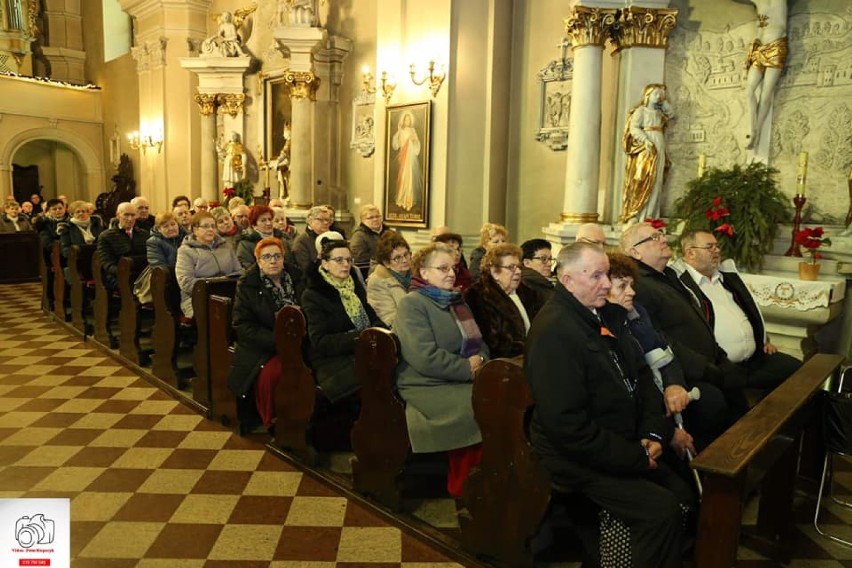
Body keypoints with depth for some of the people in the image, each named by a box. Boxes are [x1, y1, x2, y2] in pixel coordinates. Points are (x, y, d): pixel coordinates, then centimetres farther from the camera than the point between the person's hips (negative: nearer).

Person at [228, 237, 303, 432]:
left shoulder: (298, 279, 11)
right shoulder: (247, 286, 4)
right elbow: (243, 325, -5)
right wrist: (277, 341, -17)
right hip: (263, 350, -2)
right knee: (270, 375, -32)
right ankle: (274, 425, -8)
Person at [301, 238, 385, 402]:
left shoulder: (355, 285, 18)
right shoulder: (312, 295, -1)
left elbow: (371, 317, 18)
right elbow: (320, 342, -9)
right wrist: (359, 337, -19)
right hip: (332, 361, -6)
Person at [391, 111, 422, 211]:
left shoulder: (413, 131, 9)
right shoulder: (400, 132, 4)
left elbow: (417, 146, 10)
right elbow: (395, 146, -5)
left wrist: (415, 140, -11)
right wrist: (397, 133, -12)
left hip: (411, 157, 1)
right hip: (402, 157, -1)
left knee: (411, 178, -2)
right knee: (402, 178, -4)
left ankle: (409, 200, 3)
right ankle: (402, 200, 3)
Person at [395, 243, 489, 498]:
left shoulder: (456, 300, 19)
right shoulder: (412, 304, -7)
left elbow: (479, 342, 19)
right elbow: (426, 358, -20)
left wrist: (481, 360, -3)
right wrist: (468, 368, -13)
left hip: (463, 380, 8)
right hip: (429, 387, -7)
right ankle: (464, 486, -7)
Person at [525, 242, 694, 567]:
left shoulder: (607, 315, 7)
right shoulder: (554, 332, -23)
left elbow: (640, 374, 14)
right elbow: (569, 426, -26)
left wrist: (654, 433, -1)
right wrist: (635, 459, -18)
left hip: (628, 445, 9)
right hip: (582, 459, -9)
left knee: (685, 494, 7)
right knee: (661, 510, -18)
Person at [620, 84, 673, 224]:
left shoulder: (658, 112, 22)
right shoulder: (640, 110, 0)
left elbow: (670, 115, 37)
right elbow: (634, 128, -12)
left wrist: (663, 102, 24)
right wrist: (645, 140, -26)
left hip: (659, 149, 8)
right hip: (645, 149, -8)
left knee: (656, 182, 1)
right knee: (643, 182, -12)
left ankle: (649, 216, 0)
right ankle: (634, 215, -14)